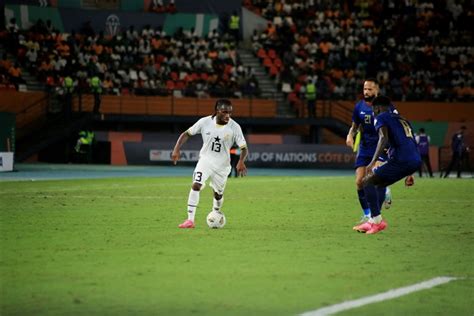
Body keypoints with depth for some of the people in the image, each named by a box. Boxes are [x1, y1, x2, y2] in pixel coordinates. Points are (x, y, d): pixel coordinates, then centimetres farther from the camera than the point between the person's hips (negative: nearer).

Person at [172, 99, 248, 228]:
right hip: (205, 159, 0)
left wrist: (241, 162, -34)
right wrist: (176, 150, -13)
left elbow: (244, 148, -14)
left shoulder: (234, 127, -16)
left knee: (218, 194, 13)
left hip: (222, 165, 1)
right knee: (196, 185, -22)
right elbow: (187, 134, -2)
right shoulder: (205, 122, -13)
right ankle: (190, 220, -21)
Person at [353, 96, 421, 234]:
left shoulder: (381, 117, 7)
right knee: (377, 184, 23)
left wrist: (373, 162, -19)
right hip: (416, 161, 8)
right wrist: (409, 174, 36)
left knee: (367, 182, -1)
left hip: (401, 160, -8)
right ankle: (374, 220, 21)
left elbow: (383, 138, -12)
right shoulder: (402, 120, 31)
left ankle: (376, 220, -11)